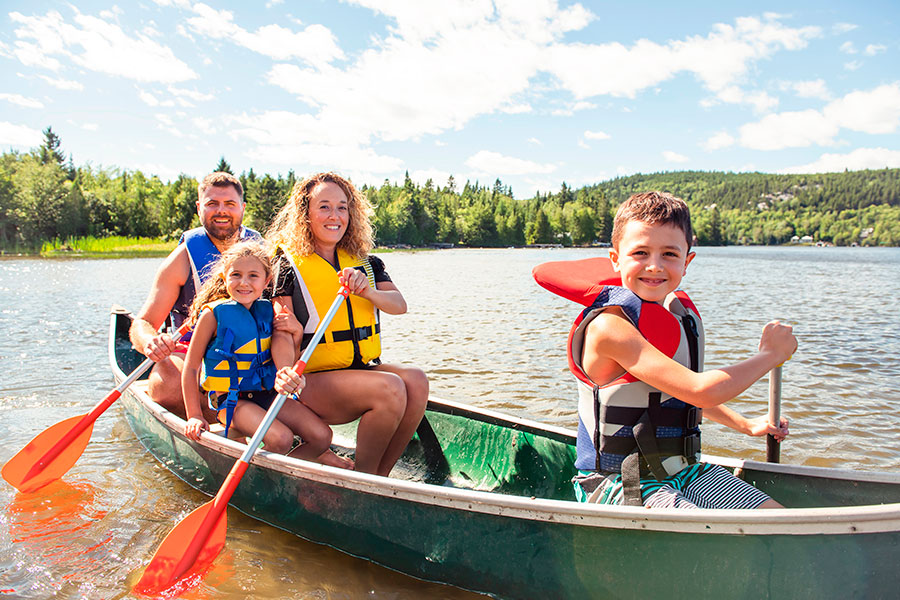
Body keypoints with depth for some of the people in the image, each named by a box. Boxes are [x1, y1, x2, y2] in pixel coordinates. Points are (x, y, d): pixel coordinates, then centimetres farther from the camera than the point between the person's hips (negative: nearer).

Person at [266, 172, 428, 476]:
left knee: (416, 381, -24)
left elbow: (399, 305, -1)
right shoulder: (290, 263, -2)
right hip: (314, 380, -5)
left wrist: (366, 291, -21)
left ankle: (380, 475, -10)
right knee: (390, 388, -29)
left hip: (364, 368, 5)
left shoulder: (365, 262, 13)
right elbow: (284, 333, -9)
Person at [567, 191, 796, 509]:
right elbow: (701, 391, -27)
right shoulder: (609, 327, -22)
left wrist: (746, 424, 20)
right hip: (616, 483, -8)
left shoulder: (682, 313, 5)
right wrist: (769, 354, -12)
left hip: (681, 470, 8)